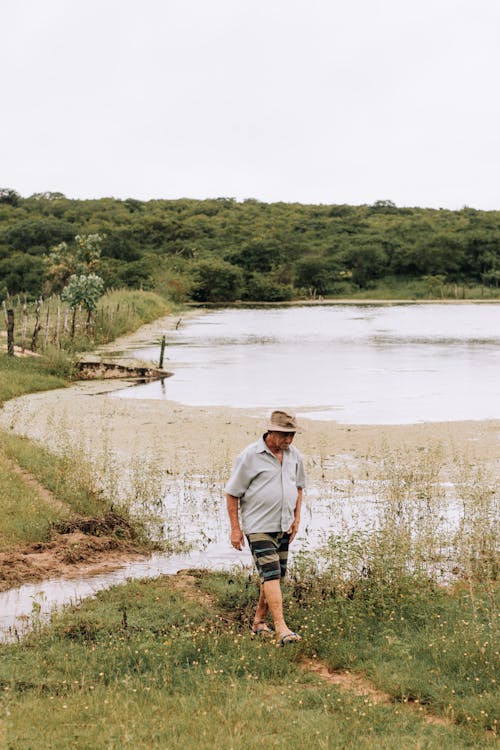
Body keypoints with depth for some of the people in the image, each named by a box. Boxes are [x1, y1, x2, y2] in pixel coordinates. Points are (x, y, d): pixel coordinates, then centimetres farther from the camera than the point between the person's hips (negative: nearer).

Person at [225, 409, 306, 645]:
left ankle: (259, 621, 26)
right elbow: (232, 493, -8)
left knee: (277, 575, 11)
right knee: (271, 574, -15)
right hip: (258, 526, -7)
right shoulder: (250, 456, -13)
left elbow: (298, 486, 22)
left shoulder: (294, 455, 6)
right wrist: (235, 528, -10)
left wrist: (297, 517, 13)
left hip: (284, 527, 7)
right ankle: (281, 629, -19)